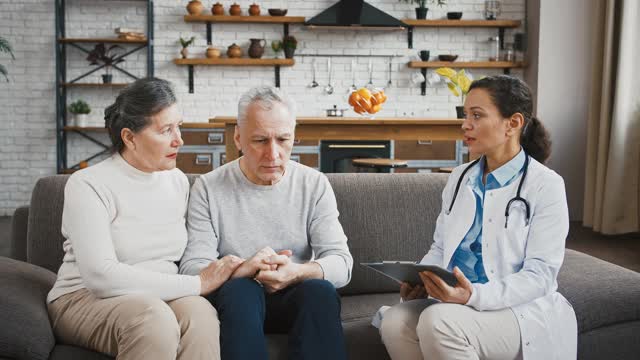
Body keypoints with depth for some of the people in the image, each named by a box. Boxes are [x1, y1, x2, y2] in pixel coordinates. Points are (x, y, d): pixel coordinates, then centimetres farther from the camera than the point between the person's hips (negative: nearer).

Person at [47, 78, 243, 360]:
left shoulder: (178, 181, 9)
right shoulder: (88, 185, -10)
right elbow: (101, 276, -22)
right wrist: (197, 284, -21)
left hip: (161, 298, 5)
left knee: (200, 312, -31)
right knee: (155, 317, -37)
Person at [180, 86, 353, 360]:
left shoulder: (315, 185, 3)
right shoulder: (208, 188, -1)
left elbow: (341, 263, -4)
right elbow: (192, 268, -9)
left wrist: (298, 272, -26)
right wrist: (242, 269, -30)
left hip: (297, 298, 1)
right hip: (234, 299, -1)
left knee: (320, 288, -31)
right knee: (241, 289, -34)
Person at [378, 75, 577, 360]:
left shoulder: (546, 185, -7)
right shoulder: (460, 178, 12)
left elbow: (540, 275, -12)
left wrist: (475, 295, -28)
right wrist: (419, 281, -7)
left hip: (523, 310, -5)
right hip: (456, 302, 5)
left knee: (438, 322, -34)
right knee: (394, 322, -25)